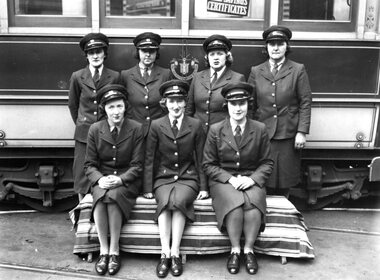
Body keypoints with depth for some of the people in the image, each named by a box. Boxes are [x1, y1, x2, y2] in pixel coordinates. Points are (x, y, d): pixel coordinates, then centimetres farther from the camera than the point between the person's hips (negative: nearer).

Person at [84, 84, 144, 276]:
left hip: (127, 181, -1)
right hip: (102, 179, 2)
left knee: (113, 195, -33)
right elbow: (89, 164, 3)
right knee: (100, 196, -32)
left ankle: (114, 251, -22)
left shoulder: (136, 129, -3)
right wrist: (100, 179, -17)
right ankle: (103, 250, -22)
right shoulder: (95, 129, 2)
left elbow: (137, 165, -4)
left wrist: (120, 179, -21)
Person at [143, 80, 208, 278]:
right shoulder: (156, 126, 4)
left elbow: (200, 159, 5)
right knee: (165, 202, -31)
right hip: (163, 178, 1)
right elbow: (149, 159, 4)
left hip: (188, 178, 0)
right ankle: (165, 253, -28)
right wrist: (148, 188, -2)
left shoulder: (195, 125, 3)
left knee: (178, 201, -32)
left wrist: (203, 187, 0)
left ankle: (175, 252, -25)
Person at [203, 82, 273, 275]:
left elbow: (266, 163, 7)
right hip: (223, 180, -1)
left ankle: (248, 250, -12)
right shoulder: (215, 130, 1)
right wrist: (230, 179, -13)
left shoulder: (260, 130, 4)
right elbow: (209, 164, 2)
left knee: (253, 204, -32)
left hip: (251, 181, 1)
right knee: (235, 204, -32)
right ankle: (235, 250, -11)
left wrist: (252, 179, -12)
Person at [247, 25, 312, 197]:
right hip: (262, 135, 1)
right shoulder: (256, 72, 8)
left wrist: (302, 132, -7)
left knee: (285, 183, 6)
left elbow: (305, 102, 0)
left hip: (289, 136, -1)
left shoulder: (298, 70, 2)